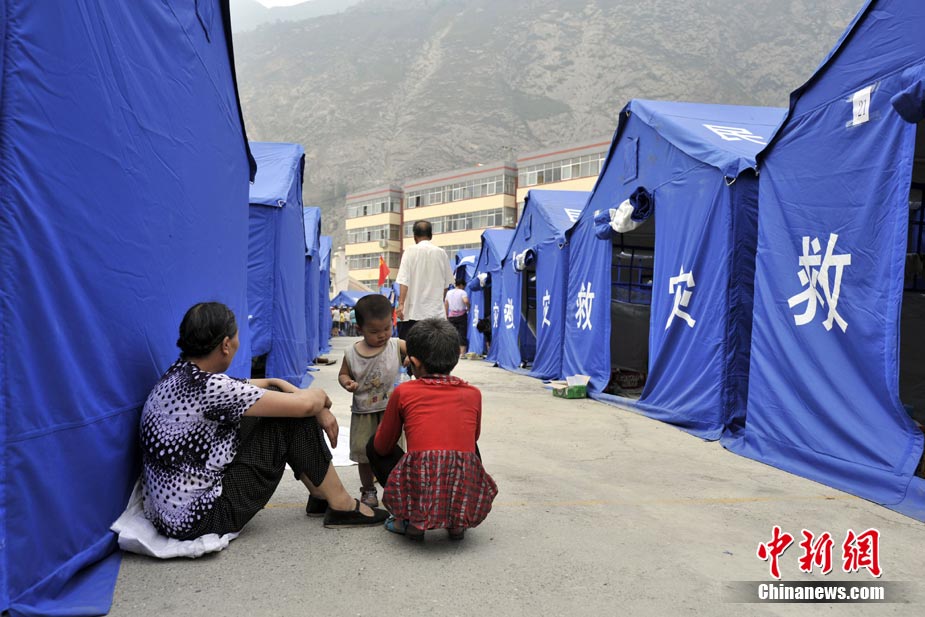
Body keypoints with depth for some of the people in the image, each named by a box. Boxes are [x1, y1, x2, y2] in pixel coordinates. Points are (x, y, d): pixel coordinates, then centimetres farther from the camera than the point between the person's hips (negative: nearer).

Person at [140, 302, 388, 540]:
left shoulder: (181, 374, 3)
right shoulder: (208, 387, -24)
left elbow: (245, 387, 18)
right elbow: (304, 405, -19)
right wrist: (320, 395, 2)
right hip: (197, 520, -9)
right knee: (294, 418, -8)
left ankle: (320, 495, 22)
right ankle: (341, 506, 7)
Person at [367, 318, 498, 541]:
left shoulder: (403, 392, 4)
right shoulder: (473, 394, 11)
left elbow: (382, 447, 16)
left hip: (419, 494, -2)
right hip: (466, 496, 3)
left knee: (374, 447, 25)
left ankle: (411, 520, 13)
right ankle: (458, 522, 19)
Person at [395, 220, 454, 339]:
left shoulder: (411, 251, -2)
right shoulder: (441, 253, 6)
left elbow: (404, 281, -11)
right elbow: (447, 283, 12)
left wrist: (401, 303, -13)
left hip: (414, 311, -2)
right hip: (436, 311, 3)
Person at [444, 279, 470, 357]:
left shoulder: (449, 292, 10)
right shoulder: (462, 292, -7)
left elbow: (445, 303, 11)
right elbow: (466, 301, -25)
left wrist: (446, 314, 17)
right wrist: (468, 308, -8)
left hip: (451, 316, 4)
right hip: (461, 315, -4)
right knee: (462, 334, -1)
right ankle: (462, 353, -5)